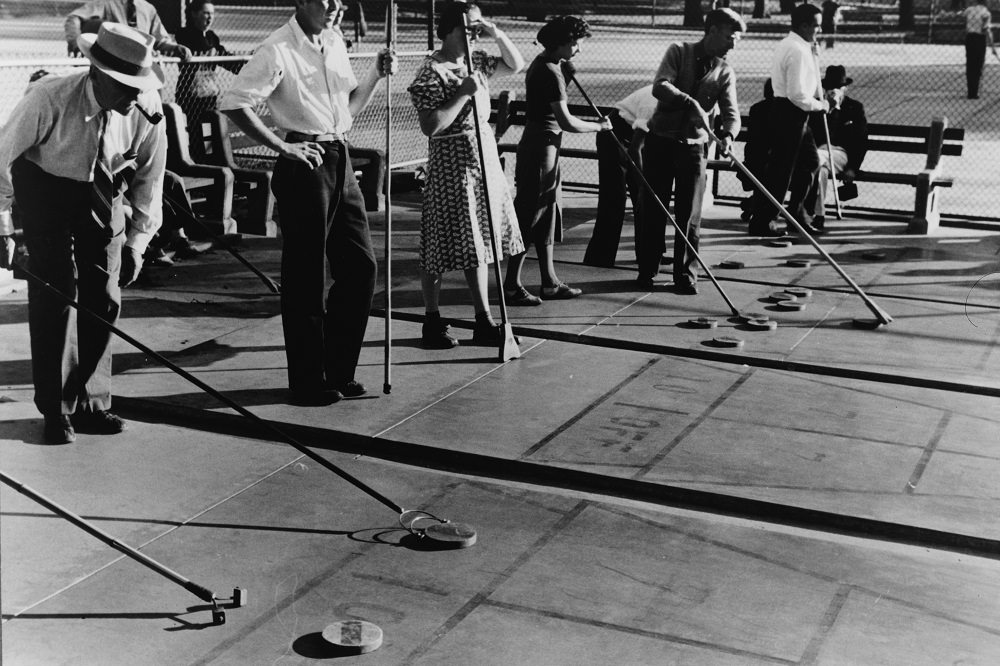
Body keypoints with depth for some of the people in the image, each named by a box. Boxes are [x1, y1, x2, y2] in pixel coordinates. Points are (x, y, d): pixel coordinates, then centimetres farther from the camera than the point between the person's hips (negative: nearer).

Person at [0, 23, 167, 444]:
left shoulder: (147, 108, -20)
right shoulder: (49, 98, -30)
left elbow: (149, 177, -5)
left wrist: (136, 243, -3)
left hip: (102, 190, 3)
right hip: (44, 185, -3)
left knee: (105, 295, 2)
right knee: (55, 291, -9)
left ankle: (91, 403, 16)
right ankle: (55, 408, 3)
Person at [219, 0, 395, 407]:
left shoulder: (334, 42, 13)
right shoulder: (279, 50, -11)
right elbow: (233, 103, -18)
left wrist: (376, 75, 5)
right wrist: (282, 148, -17)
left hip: (339, 160, 8)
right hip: (305, 163, -8)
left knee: (361, 266, 9)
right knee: (305, 277, 1)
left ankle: (339, 372, 22)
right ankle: (308, 383, 12)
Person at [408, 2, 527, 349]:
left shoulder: (476, 62, 9)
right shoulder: (432, 72, -14)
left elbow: (516, 65, 17)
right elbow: (430, 126, -20)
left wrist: (498, 35, 3)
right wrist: (464, 93, -22)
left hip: (484, 157, 8)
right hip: (450, 163, -8)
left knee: (478, 242, 12)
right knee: (440, 246, 1)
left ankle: (483, 321, 18)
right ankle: (433, 323, 12)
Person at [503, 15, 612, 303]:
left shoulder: (541, 64, 13)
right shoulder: (551, 72, -19)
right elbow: (567, 123, -22)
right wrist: (600, 126, -10)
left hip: (537, 147, 11)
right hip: (541, 150, -11)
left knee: (547, 217, 14)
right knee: (529, 218, -6)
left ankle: (550, 282, 21)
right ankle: (511, 286, -1)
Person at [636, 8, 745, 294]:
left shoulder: (725, 72, 2)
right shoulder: (678, 53, -4)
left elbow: (731, 112, -8)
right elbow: (660, 86, -19)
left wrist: (728, 134, -30)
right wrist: (691, 103, -34)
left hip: (694, 145, 2)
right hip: (660, 140, -1)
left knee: (689, 214, 0)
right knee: (653, 209, 4)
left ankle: (686, 276, 9)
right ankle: (647, 271, 17)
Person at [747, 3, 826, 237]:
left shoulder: (790, 45, 13)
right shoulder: (798, 51, -19)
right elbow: (797, 95, -25)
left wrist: (813, 52, 8)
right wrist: (820, 105, -10)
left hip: (793, 115, 10)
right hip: (789, 115, -10)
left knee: (809, 161, 19)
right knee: (780, 170, -3)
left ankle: (796, 212, 27)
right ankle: (761, 223, 5)